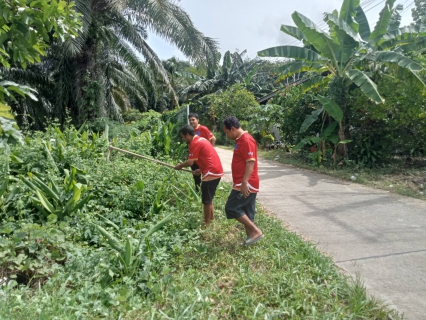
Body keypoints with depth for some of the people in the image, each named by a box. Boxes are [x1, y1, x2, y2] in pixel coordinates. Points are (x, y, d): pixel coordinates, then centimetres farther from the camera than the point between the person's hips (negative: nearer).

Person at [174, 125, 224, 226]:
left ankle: (207, 223, 13)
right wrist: (201, 169, 19)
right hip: (216, 170, 10)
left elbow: (190, 162, -14)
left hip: (211, 173, -10)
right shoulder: (201, 139, 17)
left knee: (206, 200, 2)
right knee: (209, 198, 22)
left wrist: (180, 166, 4)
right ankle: (211, 217, 34)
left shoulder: (195, 143, -13)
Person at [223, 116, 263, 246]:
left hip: (246, 184, -10)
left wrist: (244, 182, -26)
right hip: (243, 184, 10)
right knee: (246, 212, 13)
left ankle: (256, 231, -1)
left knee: (231, 208, -6)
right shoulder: (240, 140, 15)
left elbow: (250, 163, -23)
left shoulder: (246, 140, -16)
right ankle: (251, 235, 21)